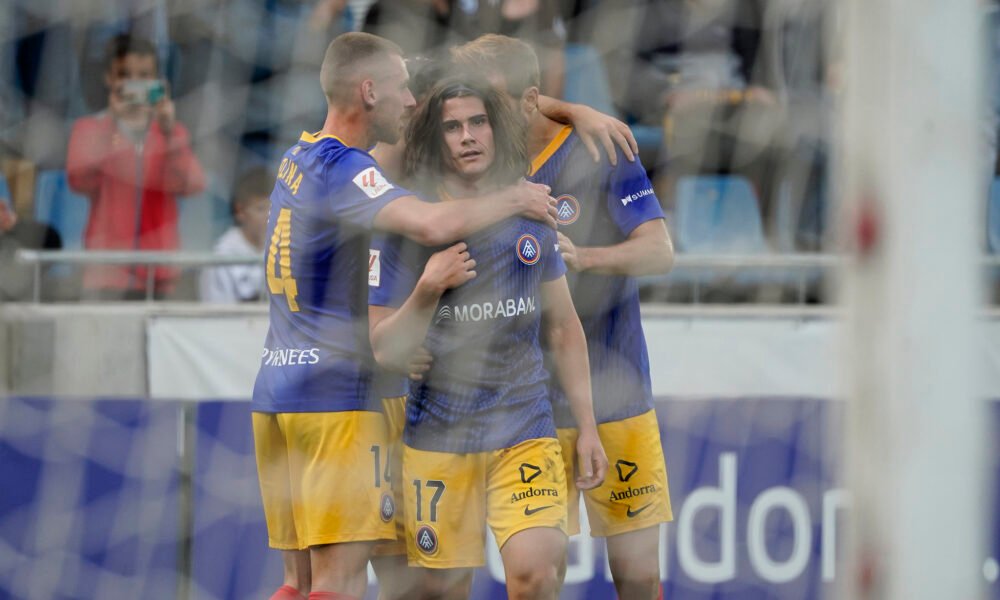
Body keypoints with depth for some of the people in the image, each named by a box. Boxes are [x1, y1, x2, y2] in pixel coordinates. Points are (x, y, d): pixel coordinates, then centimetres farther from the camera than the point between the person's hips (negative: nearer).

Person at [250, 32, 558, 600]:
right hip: (335, 397, -9)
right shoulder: (343, 169, -14)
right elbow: (434, 224, -31)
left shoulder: (299, 159, 15)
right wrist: (514, 200, -12)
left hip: (277, 390, 9)